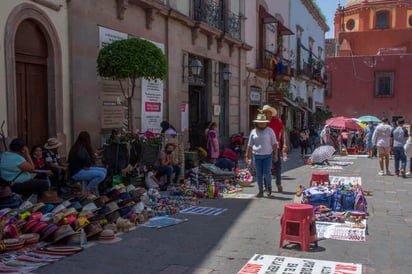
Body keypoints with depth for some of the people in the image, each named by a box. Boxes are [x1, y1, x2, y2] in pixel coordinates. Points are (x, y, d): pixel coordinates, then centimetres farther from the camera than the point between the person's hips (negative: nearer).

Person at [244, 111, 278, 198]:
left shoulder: (270, 131, 1)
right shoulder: (253, 132, 6)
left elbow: (274, 143, 0)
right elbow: (249, 145, 11)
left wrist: (276, 154, -6)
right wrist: (247, 156, 9)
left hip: (267, 155, -2)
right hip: (257, 156, 2)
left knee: (266, 173, -8)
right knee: (259, 174, 4)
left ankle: (269, 187, 20)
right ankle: (261, 191, 14)